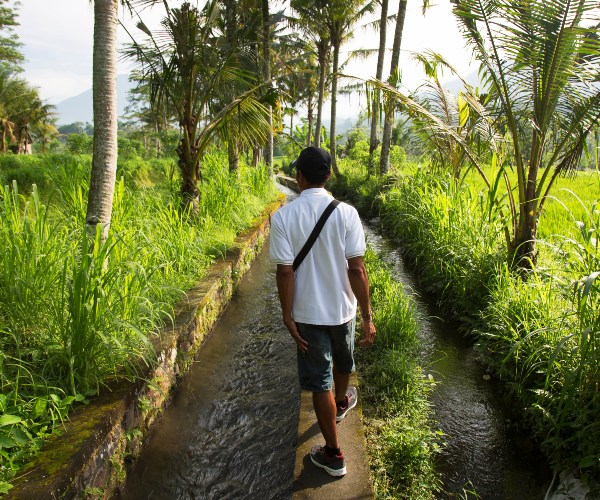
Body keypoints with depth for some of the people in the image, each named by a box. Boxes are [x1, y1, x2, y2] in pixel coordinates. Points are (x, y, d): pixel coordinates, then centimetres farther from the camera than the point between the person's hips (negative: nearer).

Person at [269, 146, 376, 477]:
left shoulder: (283, 217, -15)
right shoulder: (346, 213, -13)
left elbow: (285, 272, -15)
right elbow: (356, 269, -14)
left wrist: (288, 317, -6)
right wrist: (367, 316, -8)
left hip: (308, 313, -1)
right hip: (342, 309, 2)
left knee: (320, 382, 12)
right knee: (343, 361, 29)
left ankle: (333, 455, 25)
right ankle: (342, 402, 59)